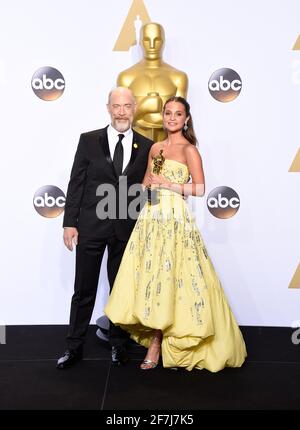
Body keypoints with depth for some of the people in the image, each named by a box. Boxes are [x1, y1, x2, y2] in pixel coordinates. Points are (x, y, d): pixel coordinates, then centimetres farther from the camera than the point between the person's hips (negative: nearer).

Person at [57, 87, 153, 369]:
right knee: (84, 290, 9)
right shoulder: (89, 140, 0)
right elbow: (76, 184, 0)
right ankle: (74, 347, 24)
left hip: (128, 229, 1)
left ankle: (118, 344, 30)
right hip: (91, 226, -1)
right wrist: (70, 223, -5)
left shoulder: (146, 146, 4)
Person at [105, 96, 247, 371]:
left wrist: (168, 184, -12)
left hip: (175, 219, -6)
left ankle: (157, 344, 6)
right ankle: (155, 335, 17)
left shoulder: (189, 149, -3)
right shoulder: (155, 148, 15)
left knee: (166, 276, -5)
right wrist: (147, 184, -2)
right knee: (149, 274, 3)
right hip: (151, 217, 6)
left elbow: (200, 189, -8)